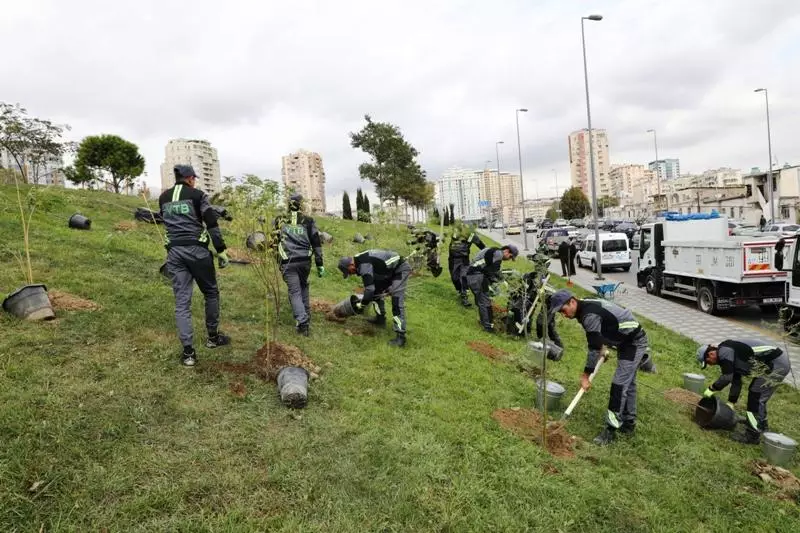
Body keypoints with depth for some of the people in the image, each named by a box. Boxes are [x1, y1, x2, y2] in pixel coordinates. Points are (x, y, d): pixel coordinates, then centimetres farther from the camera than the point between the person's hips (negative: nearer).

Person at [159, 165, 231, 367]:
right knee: (211, 292, 16)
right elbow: (212, 224, -8)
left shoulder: (163, 198, 13)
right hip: (196, 249, -4)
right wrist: (221, 251, -5)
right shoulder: (198, 195, -2)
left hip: (174, 251, 4)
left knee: (182, 301, 2)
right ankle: (213, 336, 26)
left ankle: (188, 352, 0)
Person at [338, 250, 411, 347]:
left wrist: (361, 305, -12)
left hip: (401, 269, -10)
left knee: (397, 301, -18)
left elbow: (369, 289, -27)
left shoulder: (364, 265, -27)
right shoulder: (360, 261, 4)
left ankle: (400, 337, -19)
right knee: (376, 290, 17)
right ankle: (380, 319, 31)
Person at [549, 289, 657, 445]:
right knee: (628, 383, 18)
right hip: (626, 341, 10)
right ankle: (628, 424, 30)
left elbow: (594, 348, -26)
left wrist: (586, 376, -20)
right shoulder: (586, 307, 1)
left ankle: (610, 431, -7)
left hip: (634, 342, -10)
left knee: (619, 385, -12)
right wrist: (602, 348, 9)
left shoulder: (590, 314, -29)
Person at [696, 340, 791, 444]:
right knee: (758, 396, 23)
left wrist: (711, 389, -6)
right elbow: (736, 381, 21)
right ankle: (762, 426, 41)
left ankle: (752, 436, 2)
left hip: (777, 365, -10)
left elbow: (726, 378, -20)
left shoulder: (724, 351, -16)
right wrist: (731, 402, 24)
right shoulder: (731, 357, 15)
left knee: (755, 396, -5)